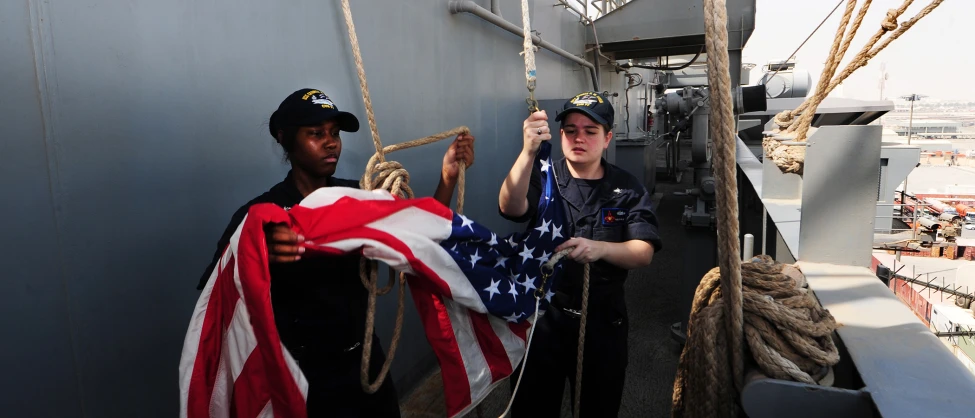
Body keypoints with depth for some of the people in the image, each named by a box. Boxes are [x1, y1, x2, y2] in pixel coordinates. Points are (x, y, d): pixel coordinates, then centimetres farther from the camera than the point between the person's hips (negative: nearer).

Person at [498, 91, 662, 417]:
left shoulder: (627, 189, -2)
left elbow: (644, 253, -11)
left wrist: (600, 249, -31)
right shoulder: (542, 178, -4)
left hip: (603, 321, 1)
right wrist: (528, 152, -41)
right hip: (541, 316, -1)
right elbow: (510, 207, -25)